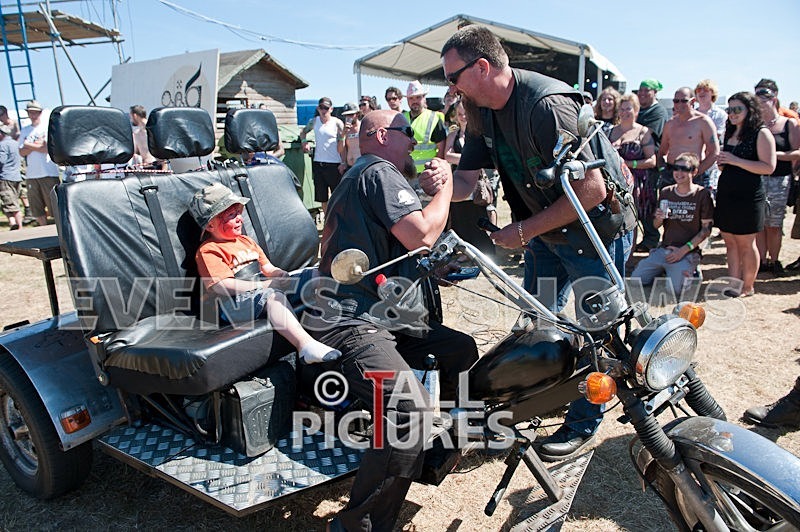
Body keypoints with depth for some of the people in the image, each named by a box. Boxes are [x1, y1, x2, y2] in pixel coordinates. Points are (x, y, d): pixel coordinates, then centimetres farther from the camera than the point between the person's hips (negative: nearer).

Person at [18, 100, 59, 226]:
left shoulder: (48, 127, 2)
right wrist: (37, 145, -9)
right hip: (31, 174, 5)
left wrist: (29, 145, -1)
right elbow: (22, 152, 6)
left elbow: (49, 148, -10)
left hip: (49, 173, -5)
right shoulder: (24, 131, 15)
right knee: (37, 210, 8)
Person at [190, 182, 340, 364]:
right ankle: (305, 345, -51)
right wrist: (264, 285, -22)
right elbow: (223, 286, -17)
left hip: (259, 294, 9)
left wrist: (287, 277, 0)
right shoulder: (208, 251, -3)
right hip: (234, 304, -9)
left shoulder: (246, 241, 25)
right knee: (272, 295, -38)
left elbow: (269, 269, 23)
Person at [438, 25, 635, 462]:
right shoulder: (484, 111, -3)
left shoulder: (547, 105, -30)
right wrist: (432, 184, -25)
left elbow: (591, 190, -31)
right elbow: (466, 180, -4)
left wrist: (524, 230, -25)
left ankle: (584, 422, 23)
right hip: (548, 227, 8)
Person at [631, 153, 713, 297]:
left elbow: (706, 230, -4)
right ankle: (664, 271, 15)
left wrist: (683, 250, -13)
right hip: (663, 249, 4)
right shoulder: (666, 192, 10)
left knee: (675, 290, -25)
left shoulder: (702, 194, -3)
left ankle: (690, 273, 8)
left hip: (688, 253, -4)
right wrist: (659, 218, -10)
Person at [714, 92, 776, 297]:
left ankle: (747, 287, 12)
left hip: (748, 196, -7)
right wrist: (721, 162, 3)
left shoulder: (761, 133, -7)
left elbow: (769, 167, -16)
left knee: (746, 244, 1)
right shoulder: (730, 133, 14)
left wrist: (736, 160, -20)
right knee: (730, 243, 8)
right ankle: (733, 283, 15)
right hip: (726, 194, 7)